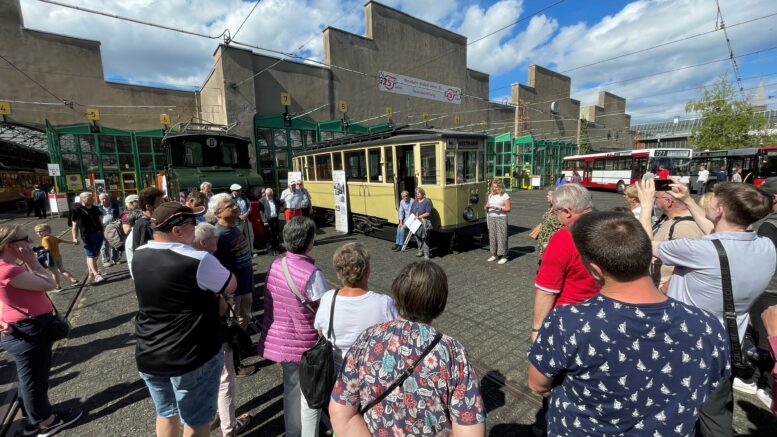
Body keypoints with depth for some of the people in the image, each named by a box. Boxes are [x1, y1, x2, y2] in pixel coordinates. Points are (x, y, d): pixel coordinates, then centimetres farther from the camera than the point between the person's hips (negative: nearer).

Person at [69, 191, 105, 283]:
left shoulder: (95, 208, 15)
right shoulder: (77, 210, -3)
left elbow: (100, 220, 21)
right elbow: (74, 225, -5)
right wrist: (75, 238, -10)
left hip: (99, 233, 6)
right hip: (88, 235, -6)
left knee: (96, 255, 12)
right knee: (91, 255, -6)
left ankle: (91, 273, 24)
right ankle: (96, 274, -8)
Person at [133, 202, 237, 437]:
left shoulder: (138, 255, -2)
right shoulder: (198, 260, -25)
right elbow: (231, 286, -10)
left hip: (148, 356, 7)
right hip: (192, 356, -6)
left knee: (165, 414, 26)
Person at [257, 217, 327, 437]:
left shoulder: (275, 265, -6)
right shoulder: (312, 273, -25)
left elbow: (272, 303, 5)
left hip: (280, 339, 7)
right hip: (306, 343, -6)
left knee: (291, 388, 25)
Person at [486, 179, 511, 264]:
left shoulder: (505, 195, -3)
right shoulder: (490, 195, 14)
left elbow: (508, 209, -7)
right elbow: (486, 208, 19)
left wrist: (497, 207, -18)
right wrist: (487, 207, -5)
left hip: (501, 218, -5)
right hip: (491, 218, 5)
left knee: (501, 236, -5)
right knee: (492, 236, 5)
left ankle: (504, 256, 3)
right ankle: (494, 255, 16)